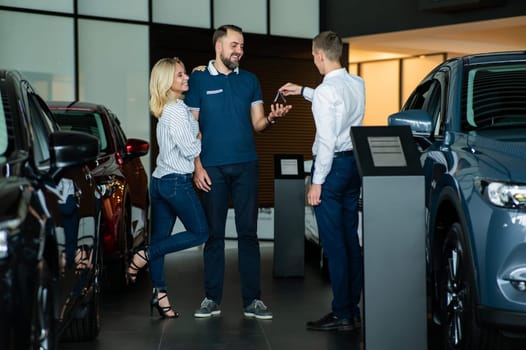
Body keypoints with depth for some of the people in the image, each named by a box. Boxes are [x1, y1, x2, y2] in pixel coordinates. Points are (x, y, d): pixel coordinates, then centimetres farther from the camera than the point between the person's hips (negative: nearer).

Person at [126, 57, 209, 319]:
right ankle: (144, 256, -1)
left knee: (160, 238, 9)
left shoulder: (167, 109, 12)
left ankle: (159, 293, 13)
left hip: (159, 180, 9)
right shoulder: (177, 111, -16)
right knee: (199, 233, 3)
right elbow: (190, 149, -19)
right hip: (177, 182, -9)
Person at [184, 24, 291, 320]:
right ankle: (212, 299, 10)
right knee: (214, 233, 3)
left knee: (249, 232, 1)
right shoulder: (199, 79, 2)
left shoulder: (250, 80, 10)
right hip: (212, 167, -2)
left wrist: (272, 118, -15)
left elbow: (257, 124, 8)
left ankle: (252, 300, 4)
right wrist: (198, 167, -7)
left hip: (246, 165, 2)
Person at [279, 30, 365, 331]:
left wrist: (317, 182, -13)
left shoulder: (326, 91, -16)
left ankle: (342, 315, 0)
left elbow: (327, 141, -19)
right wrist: (303, 91, 35)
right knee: (351, 239, 11)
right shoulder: (358, 84, 8)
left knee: (334, 242, -3)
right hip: (354, 162, 8)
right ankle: (354, 310, 16)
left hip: (332, 164, -8)